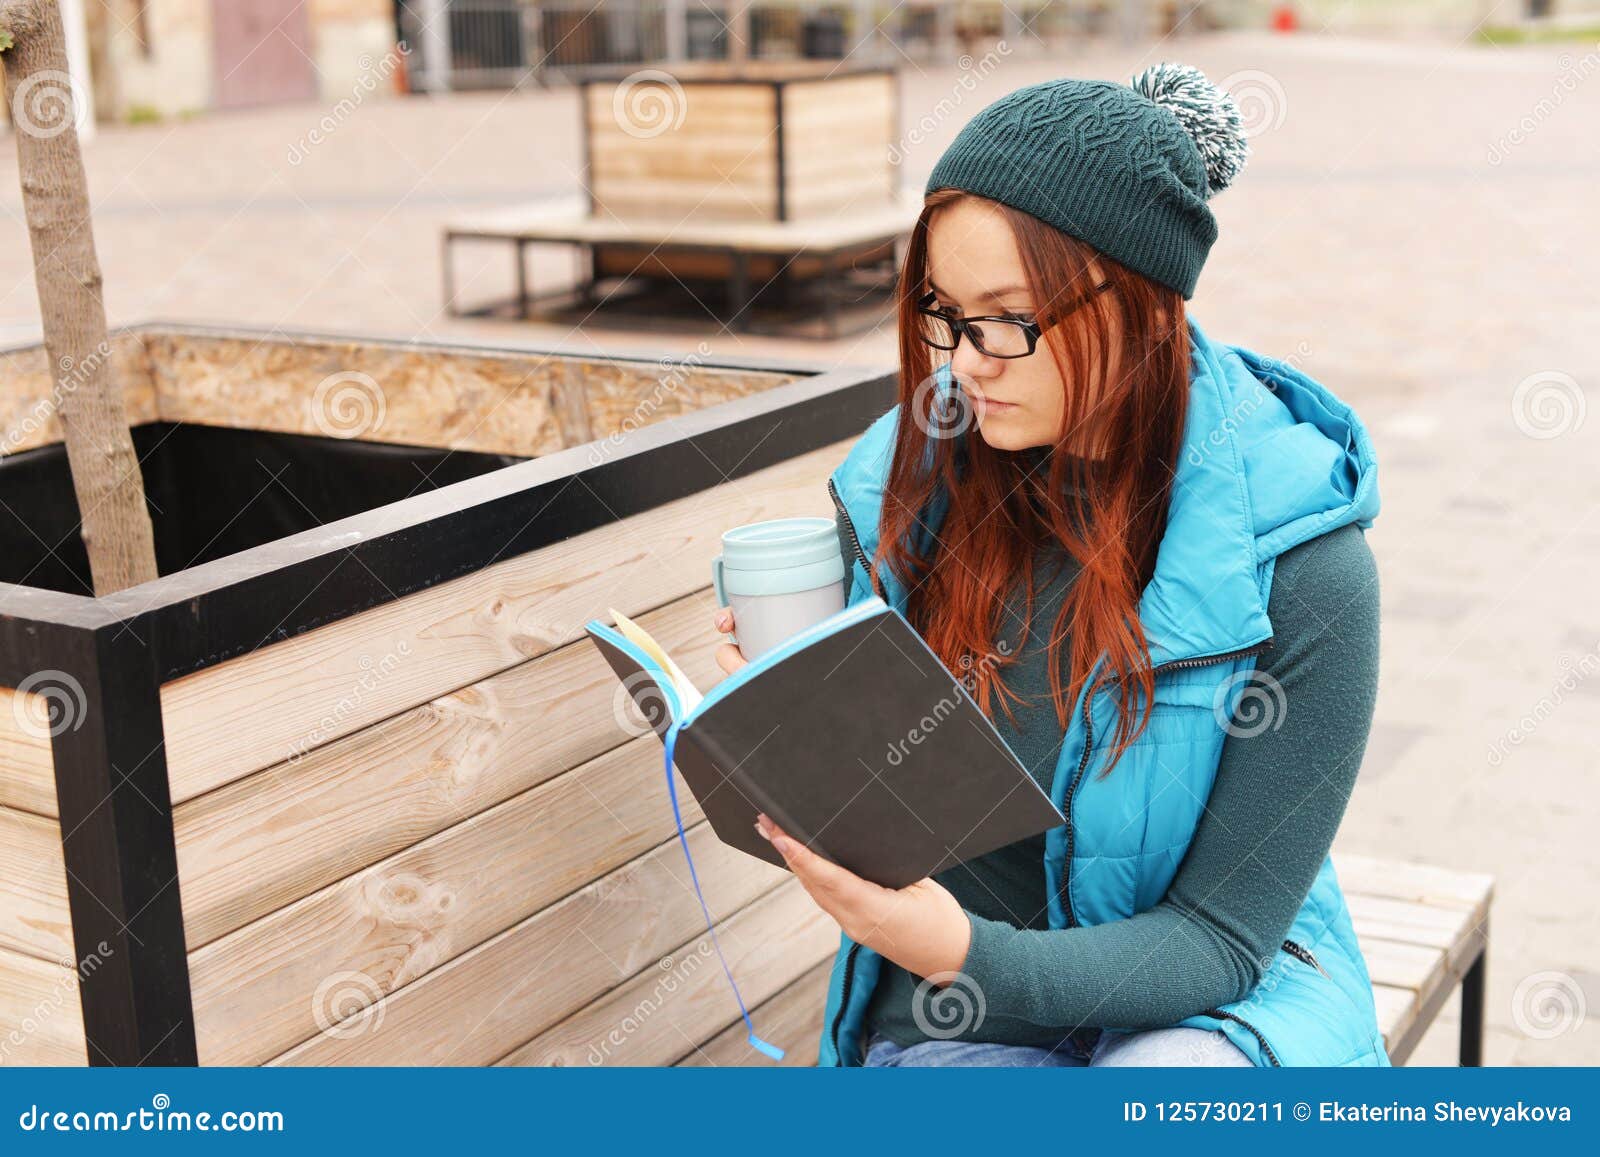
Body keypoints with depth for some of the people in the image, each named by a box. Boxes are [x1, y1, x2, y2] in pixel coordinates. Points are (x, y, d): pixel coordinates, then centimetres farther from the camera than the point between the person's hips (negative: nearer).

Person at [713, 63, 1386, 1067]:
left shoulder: (1295, 559, -16)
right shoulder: (905, 483, -5)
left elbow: (1218, 936, -13)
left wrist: (968, 956, -29)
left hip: (1196, 1005, -1)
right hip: (952, 1019, 1)